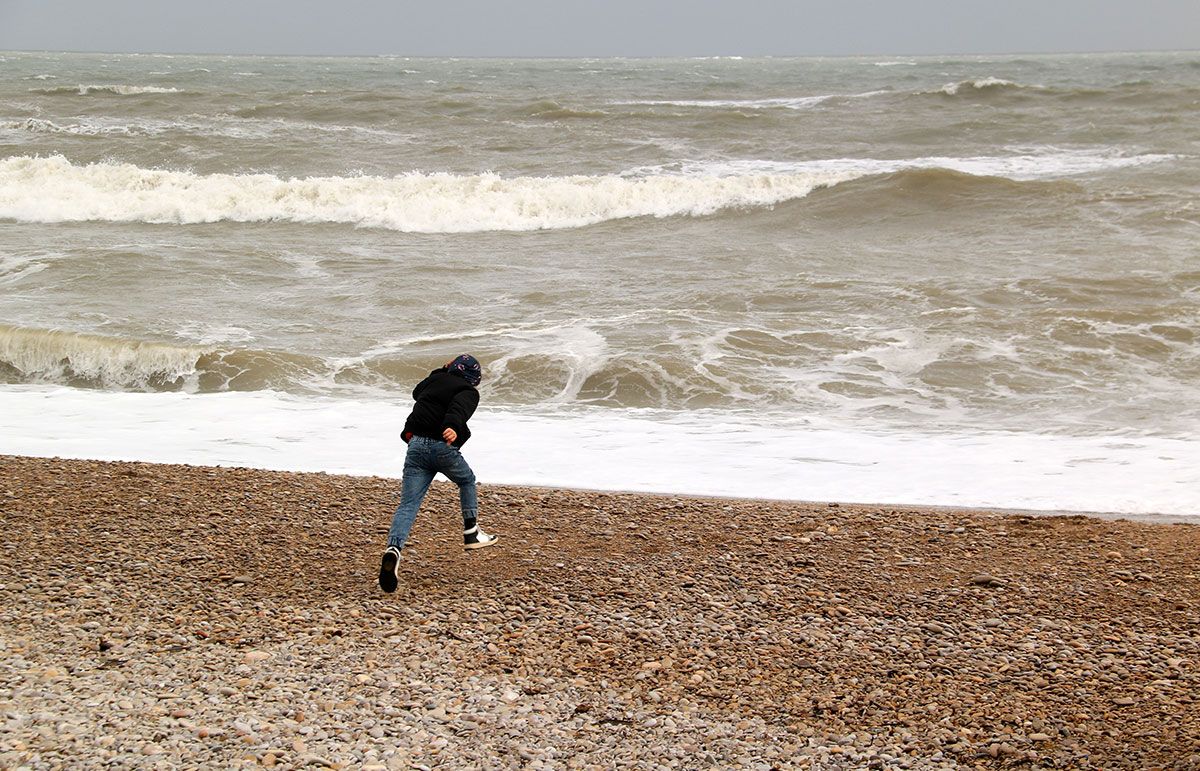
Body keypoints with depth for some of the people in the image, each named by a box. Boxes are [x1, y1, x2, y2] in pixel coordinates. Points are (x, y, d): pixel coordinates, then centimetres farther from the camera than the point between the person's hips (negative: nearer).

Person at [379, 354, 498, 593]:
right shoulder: (468, 392, 3)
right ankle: (471, 533, 28)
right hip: (444, 447, -4)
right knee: (467, 482, 29)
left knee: (408, 505, -5)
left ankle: (393, 549, -28)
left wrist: (443, 371, 47)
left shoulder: (436, 379, 20)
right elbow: (460, 409, -21)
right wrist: (453, 426, -41)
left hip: (416, 445, 4)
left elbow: (417, 392, 42)